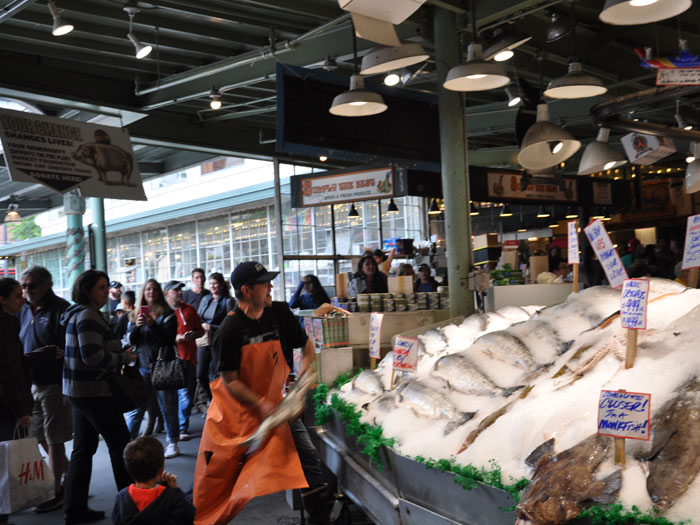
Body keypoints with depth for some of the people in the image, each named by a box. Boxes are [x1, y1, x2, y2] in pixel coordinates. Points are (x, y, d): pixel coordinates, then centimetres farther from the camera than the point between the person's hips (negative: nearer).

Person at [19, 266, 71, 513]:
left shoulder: (60, 309, -12)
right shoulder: (25, 312, 11)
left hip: (53, 384, -8)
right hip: (31, 383, 8)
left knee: (53, 441, 1)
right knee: (41, 438, 15)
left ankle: (55, 493, 13)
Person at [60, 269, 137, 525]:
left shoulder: (79, 313, 15)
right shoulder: (88, 315, -17)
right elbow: (93, 356, -25)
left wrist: (119, 354, 9)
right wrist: (125, 358, -12)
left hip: (79, 390, 10)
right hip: (93, 391, -10)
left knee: (83, 448, 13)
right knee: (120, 443, 2)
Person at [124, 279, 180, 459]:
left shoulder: (167, 313, 1)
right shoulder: (135, 314, 12)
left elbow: (169, 337, -9)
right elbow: (130, 339, 5)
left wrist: (153, 324, -22)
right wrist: (137, 326, -14)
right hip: (142, 367, 3)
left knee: (167, 407, 3)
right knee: (135, 407, 0)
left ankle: (173, 443, 14)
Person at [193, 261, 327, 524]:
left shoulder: (279, 312, -6)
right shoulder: (230, 329, -19)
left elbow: (306, 344, 8)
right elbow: (230, 382, -16)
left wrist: (306, 366, -12)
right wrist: (262, 407, -24)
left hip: (273, 402, 4)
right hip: (236, 409, -4)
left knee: (308, 456, -6)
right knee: (220, 471, 7)